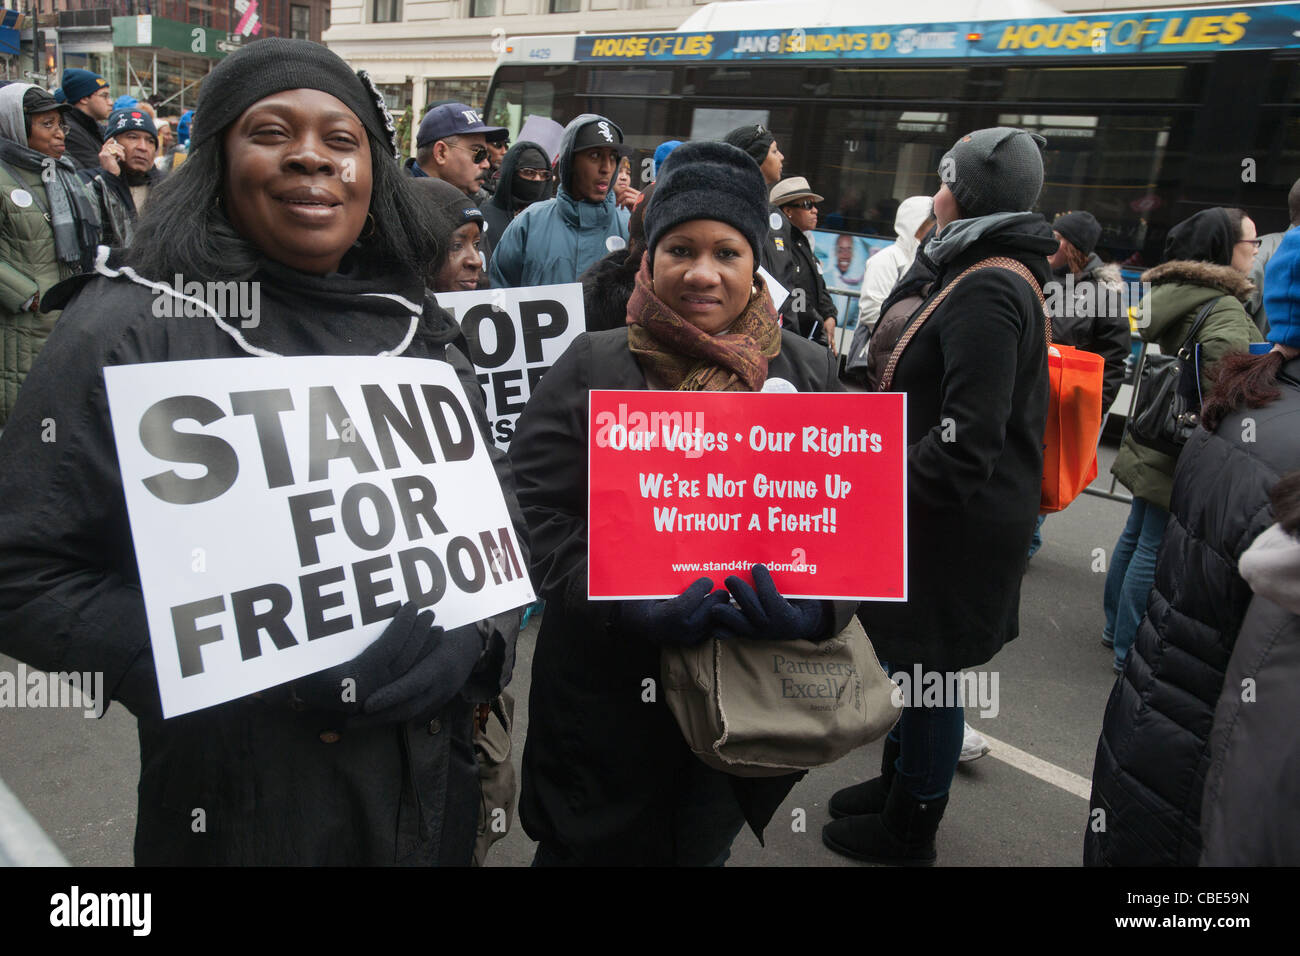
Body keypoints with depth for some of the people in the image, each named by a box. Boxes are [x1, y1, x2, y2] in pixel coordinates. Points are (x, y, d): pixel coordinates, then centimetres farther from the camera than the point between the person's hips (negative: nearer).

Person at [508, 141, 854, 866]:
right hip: (607, 691, -2)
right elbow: (538, 514, -11)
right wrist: (636, 606, -24)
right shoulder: (593, 366, -7)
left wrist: (816, 608, -21)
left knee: (704, 847, 24)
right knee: (591, 847, 16)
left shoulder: (810, 372, 0)